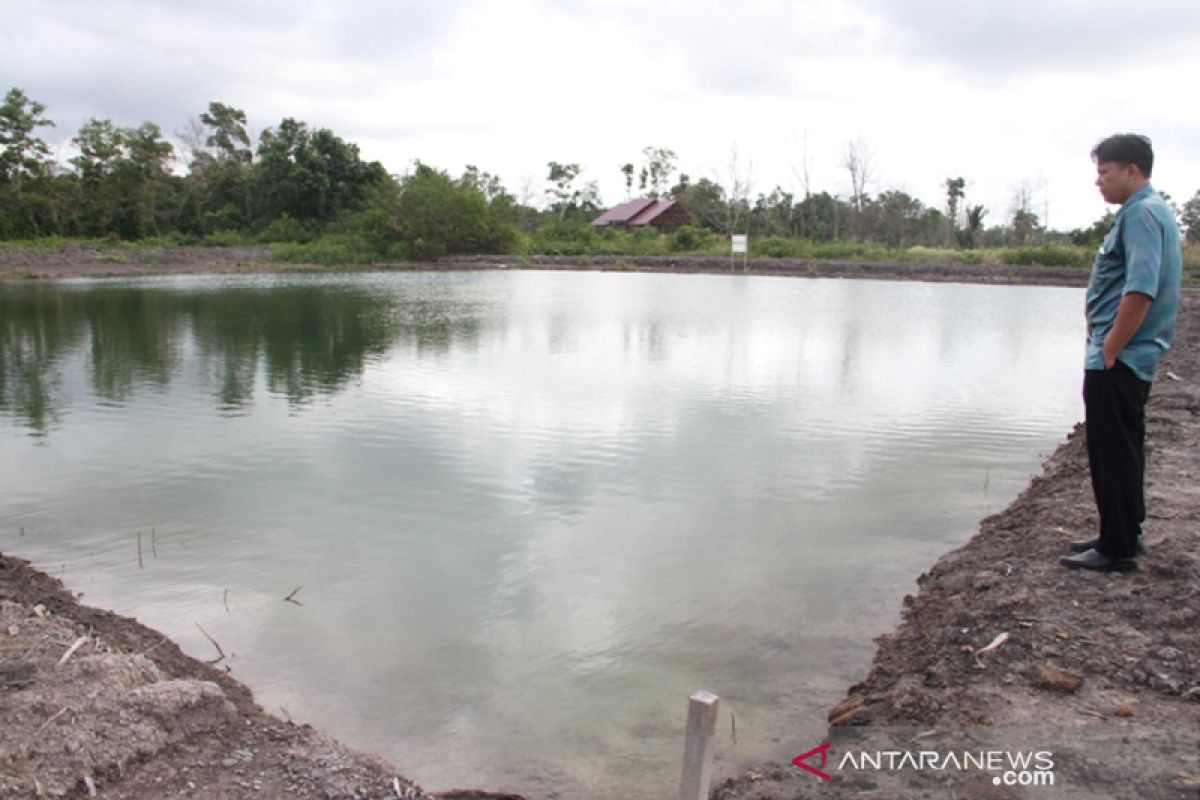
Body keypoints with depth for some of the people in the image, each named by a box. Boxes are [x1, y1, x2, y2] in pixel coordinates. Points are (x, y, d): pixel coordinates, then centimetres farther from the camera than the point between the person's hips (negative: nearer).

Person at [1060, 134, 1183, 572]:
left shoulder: (1141, 214, -16)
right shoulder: (1151, 211, 17)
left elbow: (1141, 291, -27)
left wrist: (1108, 352, -22)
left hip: (1118, 360, -10)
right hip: (1128, 358, 10)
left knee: (1113, 452, -4)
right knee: (1122, 449, 17)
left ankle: (1117, 548, 3)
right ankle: (1124, 534, 28)